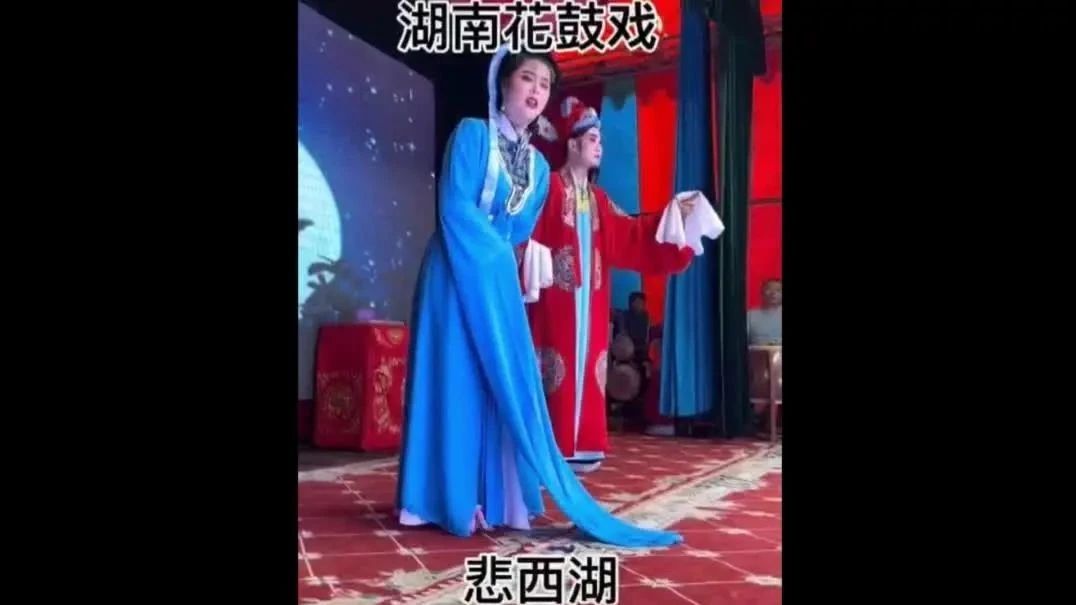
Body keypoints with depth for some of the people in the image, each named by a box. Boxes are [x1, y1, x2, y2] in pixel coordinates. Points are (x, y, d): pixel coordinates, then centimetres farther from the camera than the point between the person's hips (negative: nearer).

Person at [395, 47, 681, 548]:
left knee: (505, 386, 3)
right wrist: (494, 251, -9)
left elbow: (519, 233, 14)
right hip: (458, 277, -6)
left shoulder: (539, 165, 14)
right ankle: (449, 499, 1)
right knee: (456, 381, -6)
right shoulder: (472, 133, -4)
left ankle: (494, 500, 9)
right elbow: (453, 208, -14)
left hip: (500, 284, 6)